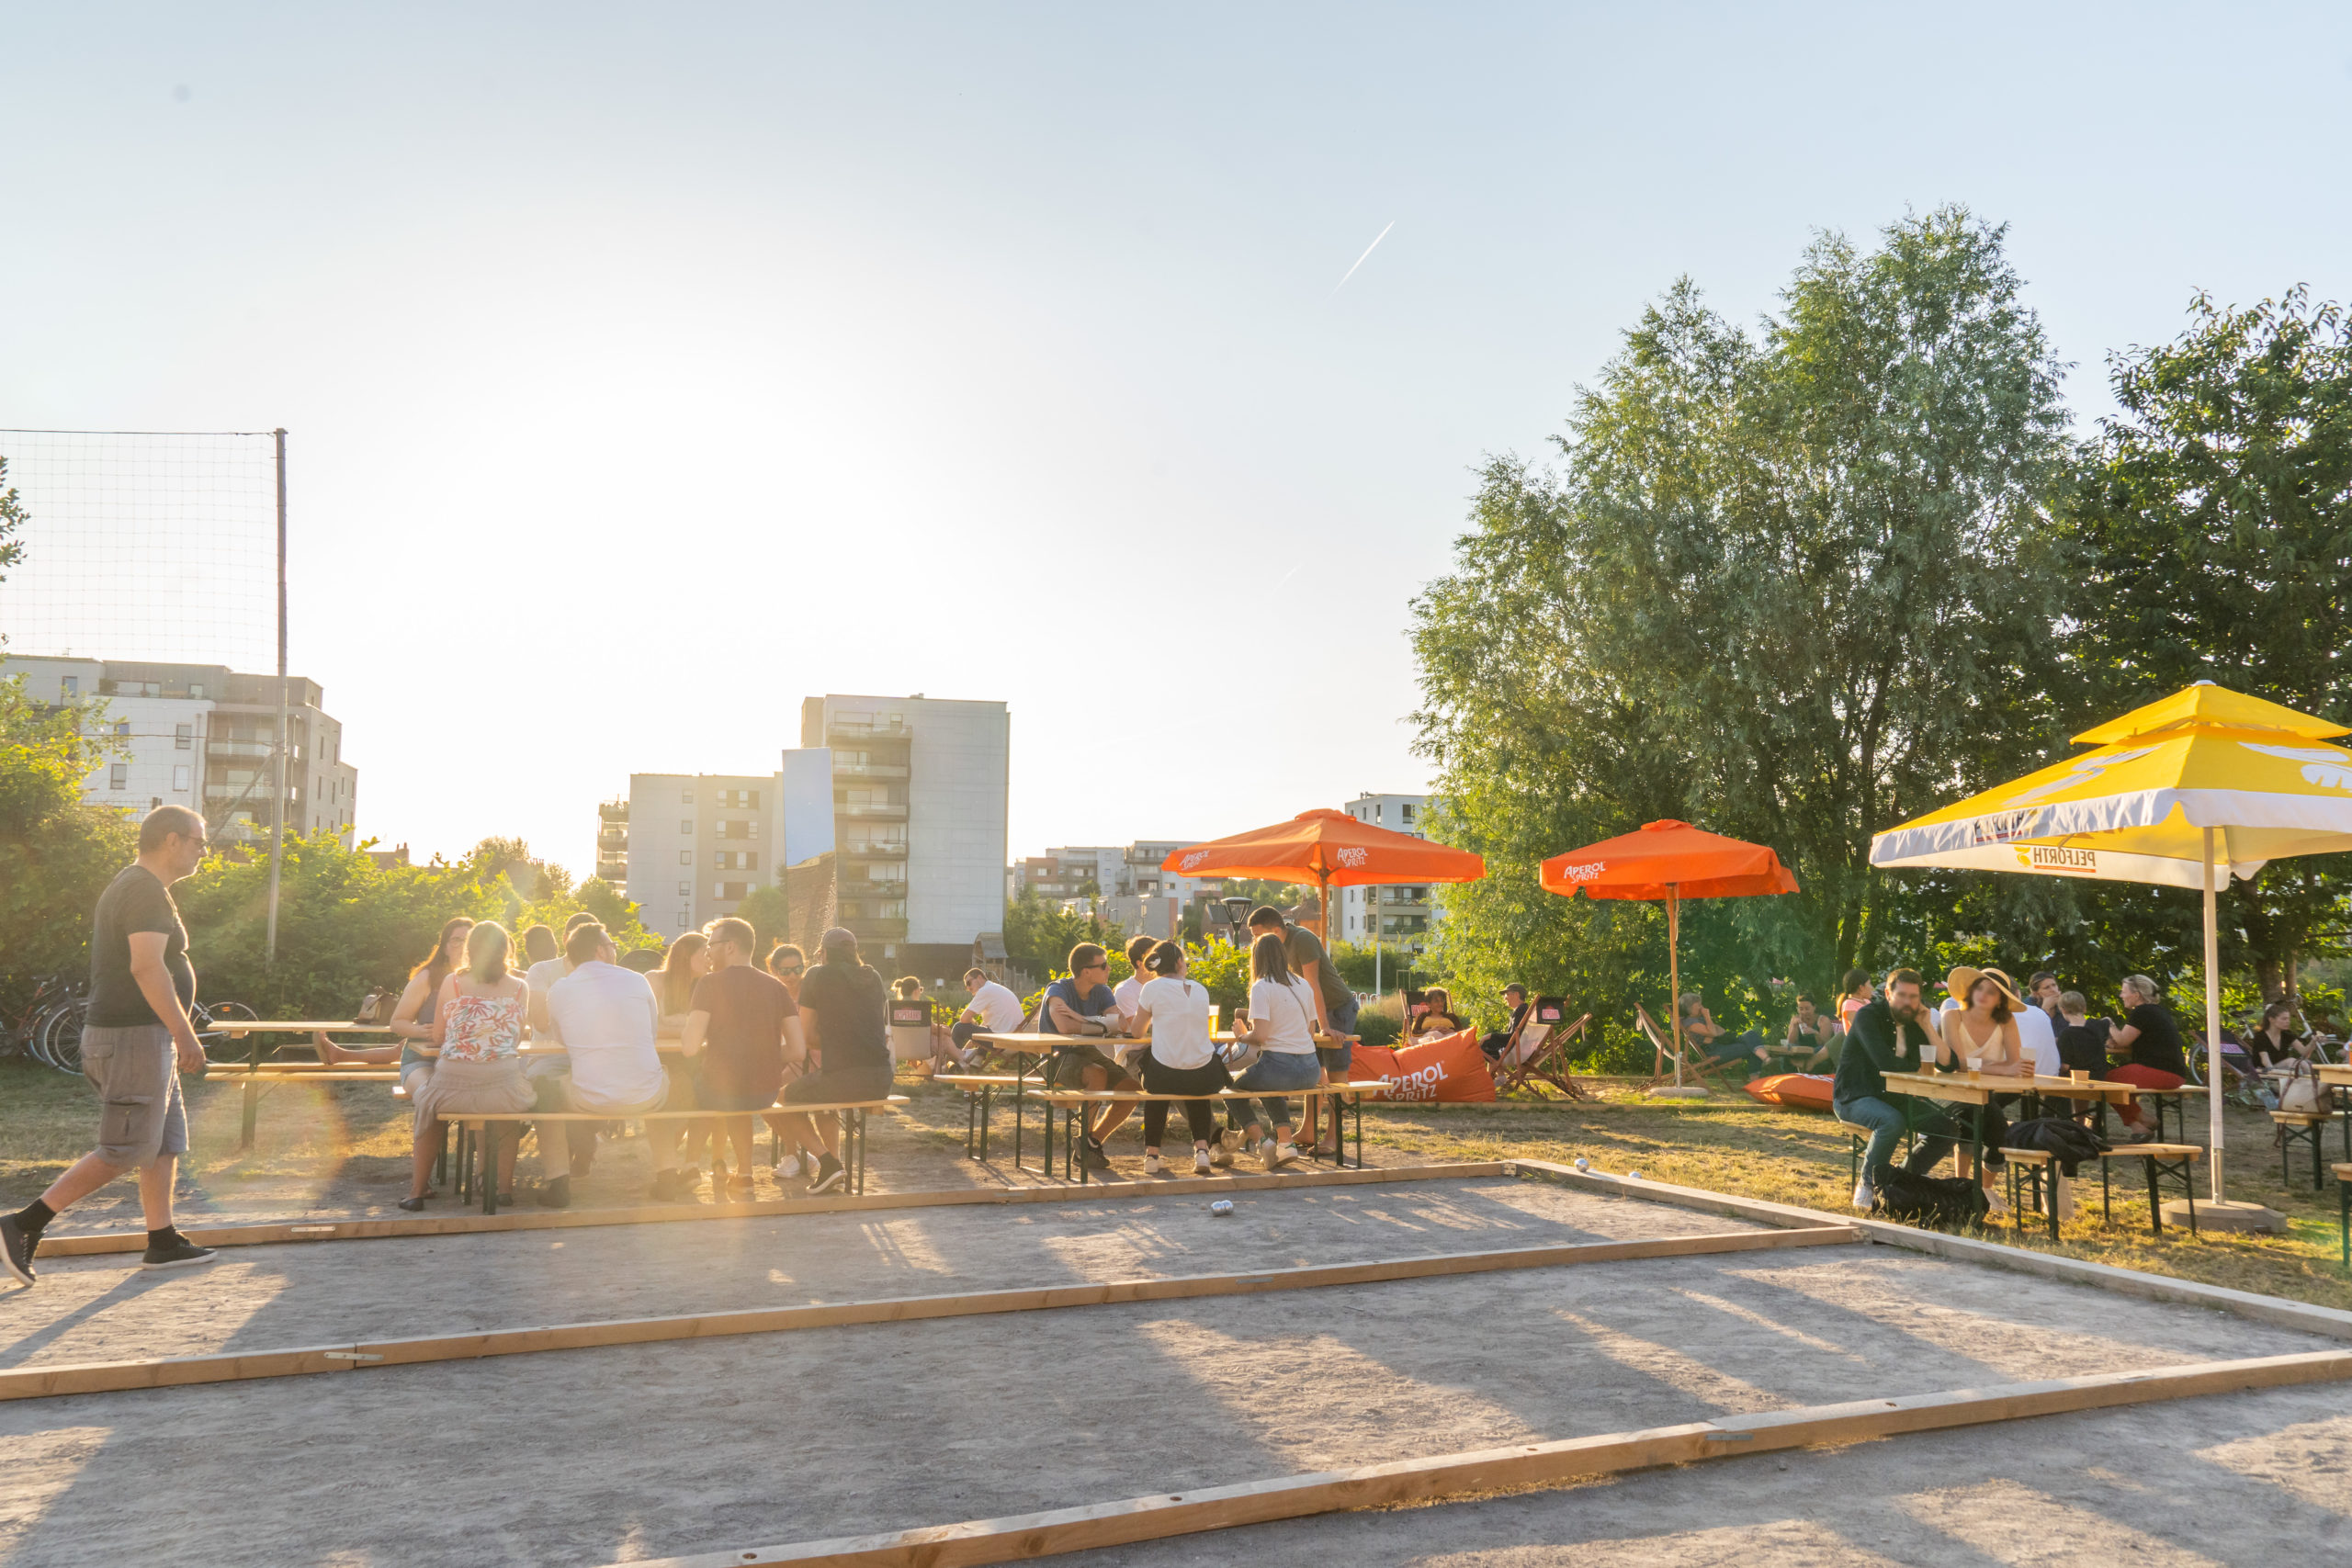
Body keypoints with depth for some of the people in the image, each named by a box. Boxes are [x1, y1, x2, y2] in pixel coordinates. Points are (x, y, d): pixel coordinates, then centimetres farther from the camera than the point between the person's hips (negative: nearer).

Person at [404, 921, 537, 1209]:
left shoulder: (451, 982, 1)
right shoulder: (520, 987, 3)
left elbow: (437, 1038, 10)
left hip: (452, 1085, 0)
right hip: (502, 1085, 0)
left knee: (426, 1101, 34)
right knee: (515, 1096, 35)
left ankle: (417, 1191, 34)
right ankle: (505, 1186, 31)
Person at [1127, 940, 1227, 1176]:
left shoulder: (1152, 988, -3)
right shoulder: (1200, 989, 7)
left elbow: (1139, 1031, 8)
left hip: (1165, 1076, -2)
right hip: (1204, 1075, 2)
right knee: (1197, 1092, 35)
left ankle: (1152, 1153, 26)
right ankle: (1201, 1148, 15)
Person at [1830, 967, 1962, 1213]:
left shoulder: (1914, 1022, 9)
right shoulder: (1868, 1016, -13)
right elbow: (1885, 1063, -27)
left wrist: (1927, 1026, -6)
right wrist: (1921, 1066, -10)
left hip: (1893, 1098, 7)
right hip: (1854, 1098, -7)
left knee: (1947, 1127, -7)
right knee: (1892, 1121, -36)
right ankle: (1869, 1184, -15)